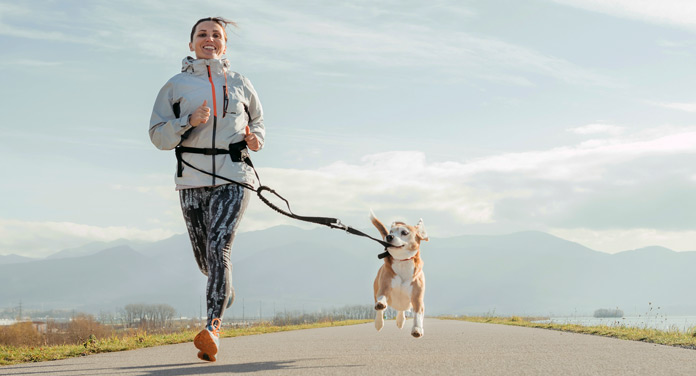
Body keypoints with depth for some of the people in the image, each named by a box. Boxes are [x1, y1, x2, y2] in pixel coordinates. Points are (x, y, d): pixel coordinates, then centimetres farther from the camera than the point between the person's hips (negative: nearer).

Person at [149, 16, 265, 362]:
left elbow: (257, 121, 26)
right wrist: (189, 122, -16)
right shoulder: (176, 85, 7)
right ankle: (226, 292, 45)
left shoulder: (240, 84, 11)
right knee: (204, 257, 11)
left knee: (219, 249, -19)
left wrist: (256, 139, 3)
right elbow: (158, 135, 1)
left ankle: (212, 328, -23)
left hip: (232, 178, -1)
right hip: (192, 180, 2)